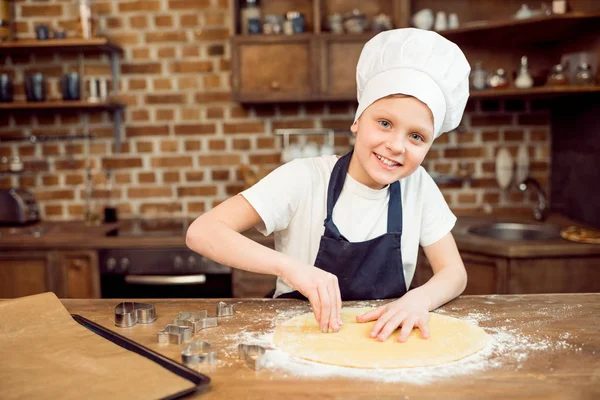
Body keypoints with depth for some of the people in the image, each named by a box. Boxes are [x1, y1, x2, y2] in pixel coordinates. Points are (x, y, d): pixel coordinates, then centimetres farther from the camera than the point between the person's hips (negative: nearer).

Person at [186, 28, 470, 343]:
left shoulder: (418, 185, -5)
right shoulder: (305, 178, -16)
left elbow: (454, 273, -3)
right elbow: (201, 232, -21)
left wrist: (420, 299, -26)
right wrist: (288, 266, -37)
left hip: (382, 336, 3)